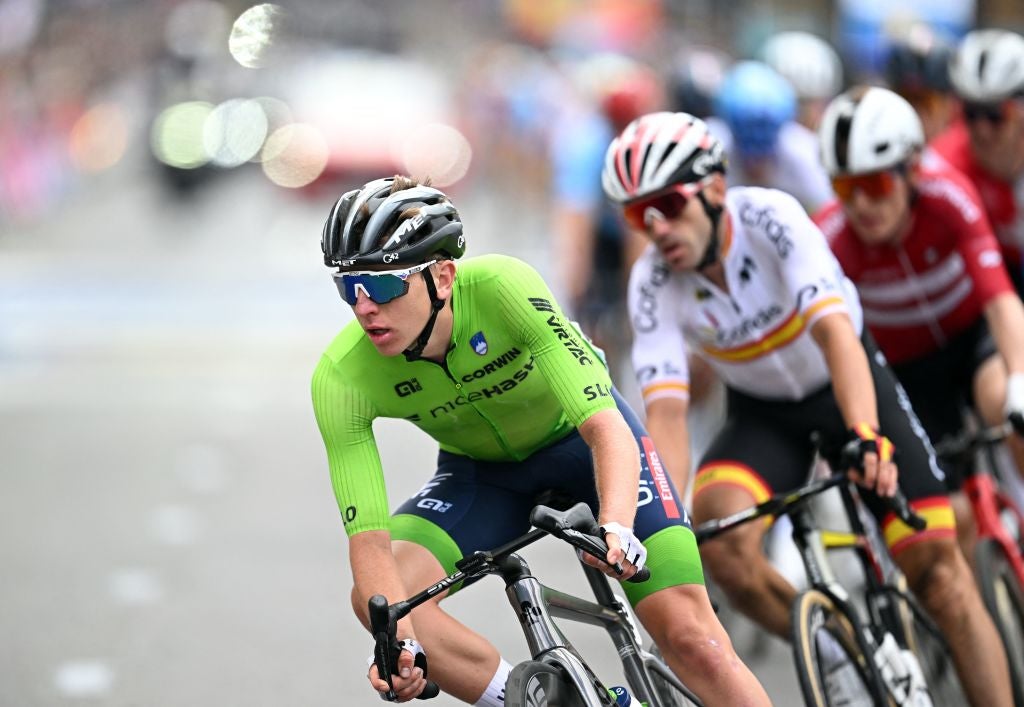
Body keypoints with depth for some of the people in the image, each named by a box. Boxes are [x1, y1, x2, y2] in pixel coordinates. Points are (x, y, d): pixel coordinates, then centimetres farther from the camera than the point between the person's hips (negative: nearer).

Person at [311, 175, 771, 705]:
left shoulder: (503, 288, -35)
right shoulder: (342, 378, -28)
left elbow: (605, 427, -39)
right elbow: (368, 538, -29)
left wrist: (617, 529, -57)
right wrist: (401, 644, -46)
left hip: (577, 438, -2)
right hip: (480, 474, 2)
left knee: (688, 635, -16)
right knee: (378, 599, -25)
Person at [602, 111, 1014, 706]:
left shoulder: (771, 217, -28)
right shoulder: (653, 284, -20)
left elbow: (834, 331, -39)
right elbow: (666, 411, -26)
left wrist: (866, 438, -55)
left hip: (848, 388, -2)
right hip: (764, 416, 2)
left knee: (935, 561, -13)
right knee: (718, 530, -27)